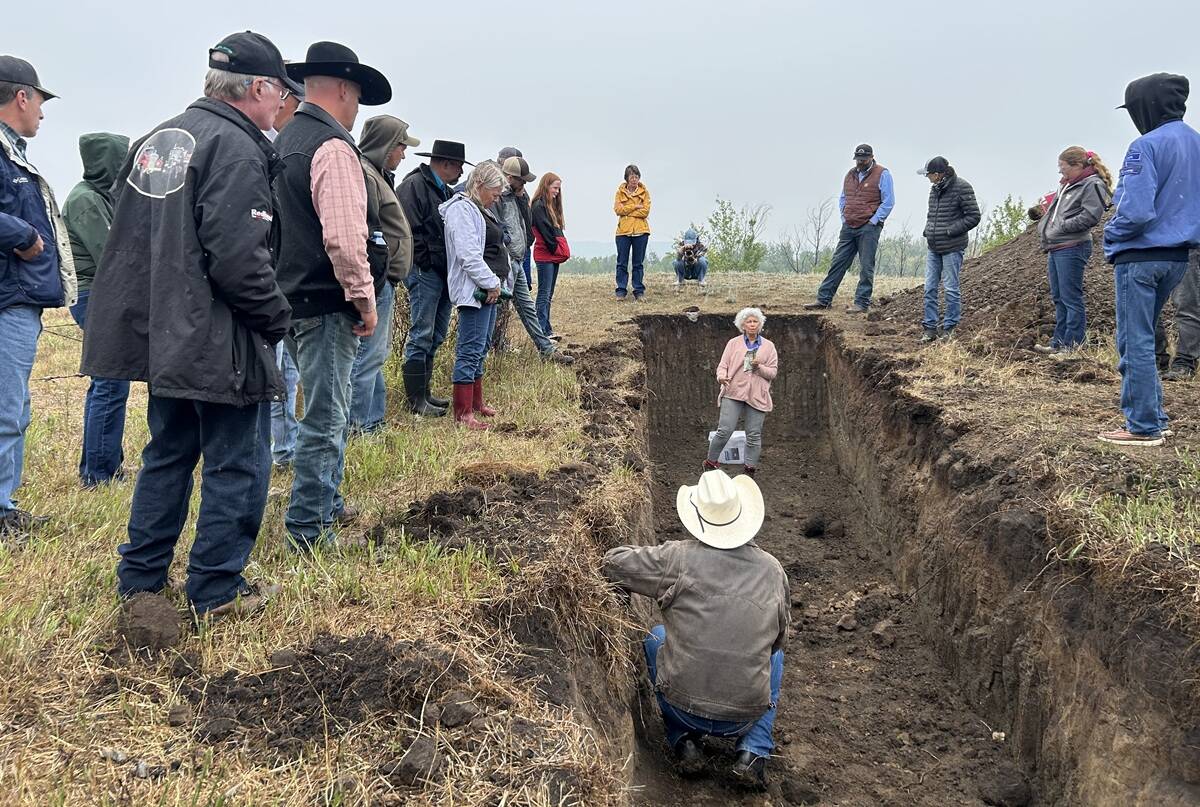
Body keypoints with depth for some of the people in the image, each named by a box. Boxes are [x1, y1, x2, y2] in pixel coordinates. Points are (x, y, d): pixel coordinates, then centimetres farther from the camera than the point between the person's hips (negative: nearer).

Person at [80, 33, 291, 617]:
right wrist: (277, 316, -10)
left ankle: (140, 579, 29)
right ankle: (217, 591, 13)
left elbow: (129, 236, 17)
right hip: (219, 344, -9)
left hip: (161, 335, 9)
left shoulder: (156, 138, 13)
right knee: (237, 464, 4)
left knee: (168, 455, 20)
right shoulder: (236, 148, -15)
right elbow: (236, 258, -24)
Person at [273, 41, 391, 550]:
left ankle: (328, 503, 36)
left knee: (329, 410, 22)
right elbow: (344, 237, -24)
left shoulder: (284, 142, 14)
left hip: (292, 298, 10)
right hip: (325, 305, -10)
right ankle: (308, 528, 7)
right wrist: (365, 299, -14)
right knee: (326, 418, -1)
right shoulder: (333, 146, -16)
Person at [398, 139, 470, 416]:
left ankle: (423, 392, 23)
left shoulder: (446, 191, 18)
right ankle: (416, 400, 0)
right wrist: (427, 264, -15)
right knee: (421, 337, -6)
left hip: (442, 273, 9)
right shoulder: (413, 185, -10)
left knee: (435, 337, 14)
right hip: (424, 271, -9)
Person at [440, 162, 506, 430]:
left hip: (488, 290, 11)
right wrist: (492, 283, -17)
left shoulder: (481, 210, 21)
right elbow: (468, 254, -21)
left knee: (480, 348, 17)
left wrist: (499, 282, 14)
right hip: (474, 290, -11)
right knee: (470, 350, -9)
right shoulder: (462, 209, -12)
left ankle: (476, 401, 27)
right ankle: (463, 413, -6)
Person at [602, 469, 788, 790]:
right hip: (747, 714, 2)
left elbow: (613, 563, -1)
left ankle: (683, 740, 18)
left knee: (656, 637, 27)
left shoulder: (678, 557, -11)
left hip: (684, 707, -1)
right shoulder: (773, 570, -1)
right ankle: (753, 753, 17)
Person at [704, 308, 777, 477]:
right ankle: (711, 462, 8)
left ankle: (750, 469, 14)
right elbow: (722, 365, 3)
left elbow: (773, 373, 7)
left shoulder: (768, 346, 10)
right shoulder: (733, 343, 8)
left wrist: (759, 367, -12)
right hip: (733, 393, -1)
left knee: (754, 435, 3)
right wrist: (721, 376, -19)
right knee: (725, 431, -8)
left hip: (757, 396, 1)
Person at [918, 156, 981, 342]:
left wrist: (950, 231, -15)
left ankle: (949, 328, 10)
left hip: (952, 248, -7)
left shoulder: (962, 187, -10)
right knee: (930, 289, 6)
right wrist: (927, 229, 7)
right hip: (933, 248, 7)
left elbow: (973, 217, -11)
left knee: (951, 289, 0)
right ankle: (930, 328, 13)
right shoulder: (935, 188, 11)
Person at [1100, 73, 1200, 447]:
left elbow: (1136, 211, -23)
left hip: (1140, 256, -8)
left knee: (1135, 342, -1)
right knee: (1142, 338, 18)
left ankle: (1144, 426, 3)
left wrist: (1111, 234, -6)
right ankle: (1151, 416, 21)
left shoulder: (1147, 146, -16)